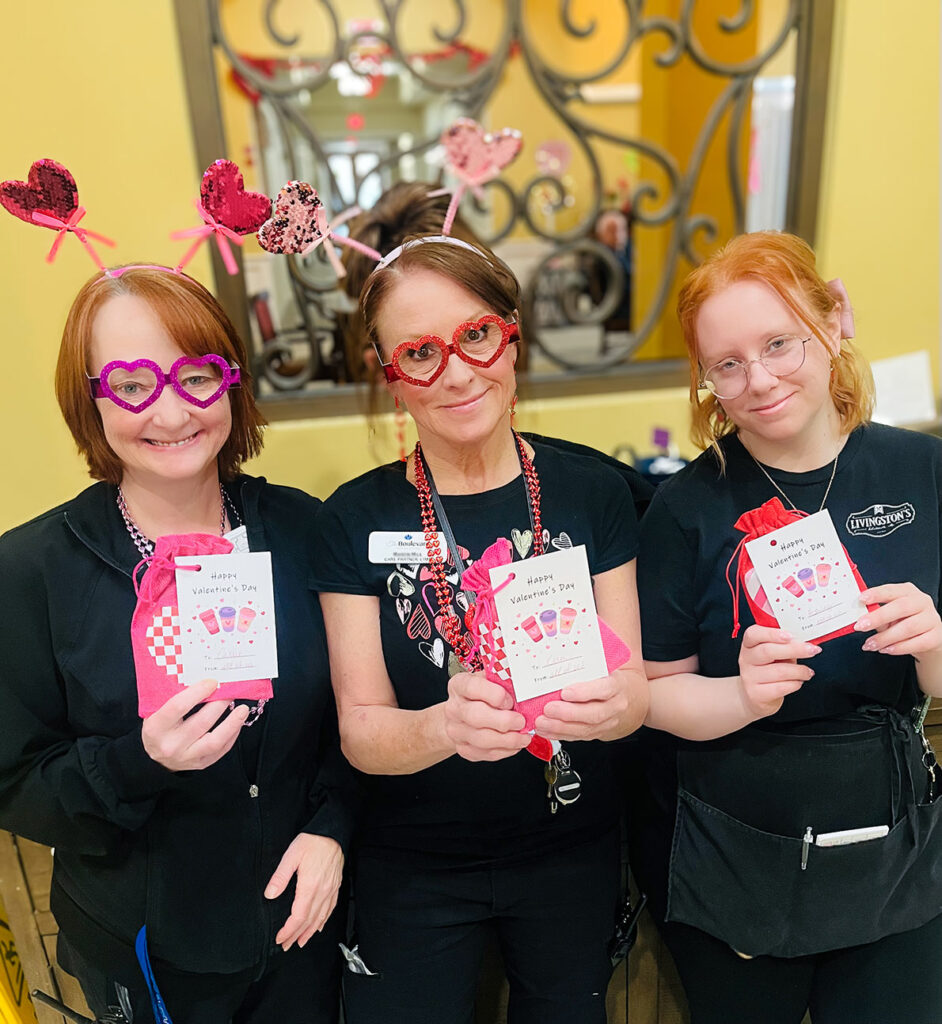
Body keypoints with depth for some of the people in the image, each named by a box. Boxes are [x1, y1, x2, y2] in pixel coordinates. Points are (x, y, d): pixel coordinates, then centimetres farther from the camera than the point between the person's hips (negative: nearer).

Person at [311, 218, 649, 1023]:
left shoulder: (592, 492, -10)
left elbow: (634, 691, -7)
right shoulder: (357, 520, -13)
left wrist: (617, 702, -31)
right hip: (413, 866, -1)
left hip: (570, 856, 2)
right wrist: (445, 726, -35)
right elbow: (360, 732, -13)